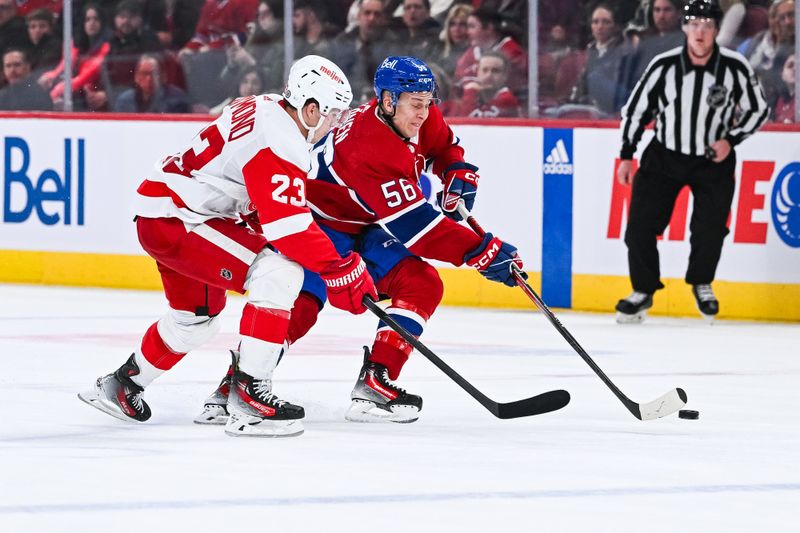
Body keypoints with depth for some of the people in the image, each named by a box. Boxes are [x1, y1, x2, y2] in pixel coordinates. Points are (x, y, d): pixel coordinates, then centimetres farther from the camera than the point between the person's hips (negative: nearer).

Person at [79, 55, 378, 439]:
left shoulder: (265, 108, 7)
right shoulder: (279, 141, -23)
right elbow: (288, 226, -28)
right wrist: (340, 270, -24)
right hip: (173, 220, -11)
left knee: (198, 317, 28)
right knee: (280, 273, -20)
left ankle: (120, 387, 45)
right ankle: (248, 394, -21)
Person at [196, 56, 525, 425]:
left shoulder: (422, 118, -11)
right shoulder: (368, 148, -36)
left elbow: (445, 146, 16)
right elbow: (415, 226, -39)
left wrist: (458, 175, -7)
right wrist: (483, 251, -40)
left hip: (365, 227, 8)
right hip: (318, 222, -8)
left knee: (423, 284, -9)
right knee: (299, 304, -24)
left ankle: (374, 385, -14)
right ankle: (232, 389, -18)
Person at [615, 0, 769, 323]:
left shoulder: (735, 68, -15)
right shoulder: (664, 66, -14)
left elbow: (758, 110, -1)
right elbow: (635, 110, -2)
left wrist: (730, 140, -13)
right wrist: (626, 156, 0)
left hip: (714, 160, -1)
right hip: (664, 156, 1)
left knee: (710, 228, -9)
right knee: (641, 223, -7)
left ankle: (701, 284, 19)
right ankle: (643, 291, 11)